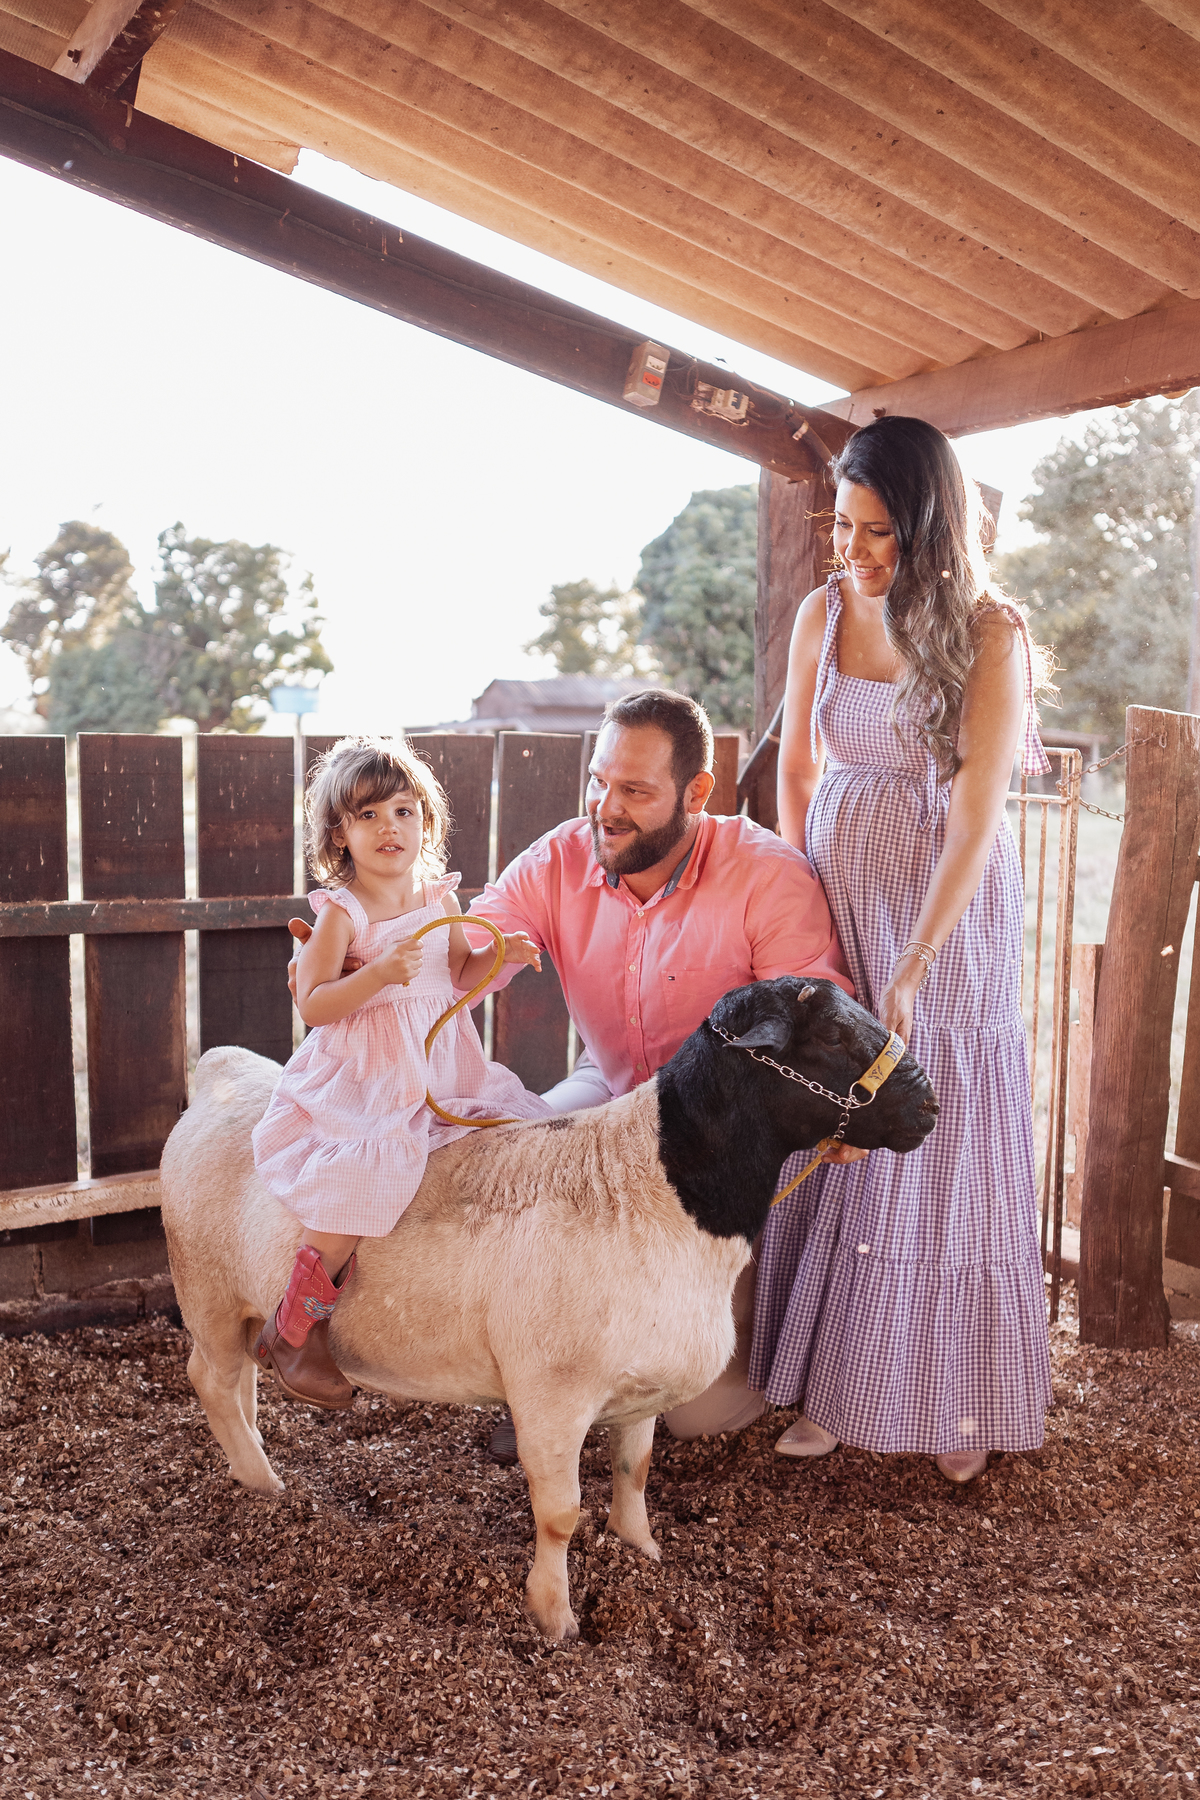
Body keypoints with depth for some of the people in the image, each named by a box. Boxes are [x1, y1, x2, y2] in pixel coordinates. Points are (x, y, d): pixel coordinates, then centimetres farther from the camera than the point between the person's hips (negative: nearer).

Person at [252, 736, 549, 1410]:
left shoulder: (440, 899, 8)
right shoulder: (342, 912, -10)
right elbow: (312, 1003, -15)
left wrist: (502, 956, 1)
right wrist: (381, 973, -28)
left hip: (443, 1069, 7)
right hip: (363, 1081, -6)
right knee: (363, 1180, -25)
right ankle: (292, 1330, -6)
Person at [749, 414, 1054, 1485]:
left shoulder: (990, 635, -14)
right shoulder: (824, 613, 0)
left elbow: (975, 816, -19)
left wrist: (910, 970, -22)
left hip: (950, 911, -4)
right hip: (836, 900, 4)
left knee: (943, 1145, 4)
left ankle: (954, 1400, 22)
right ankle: (835, 1382, 23)